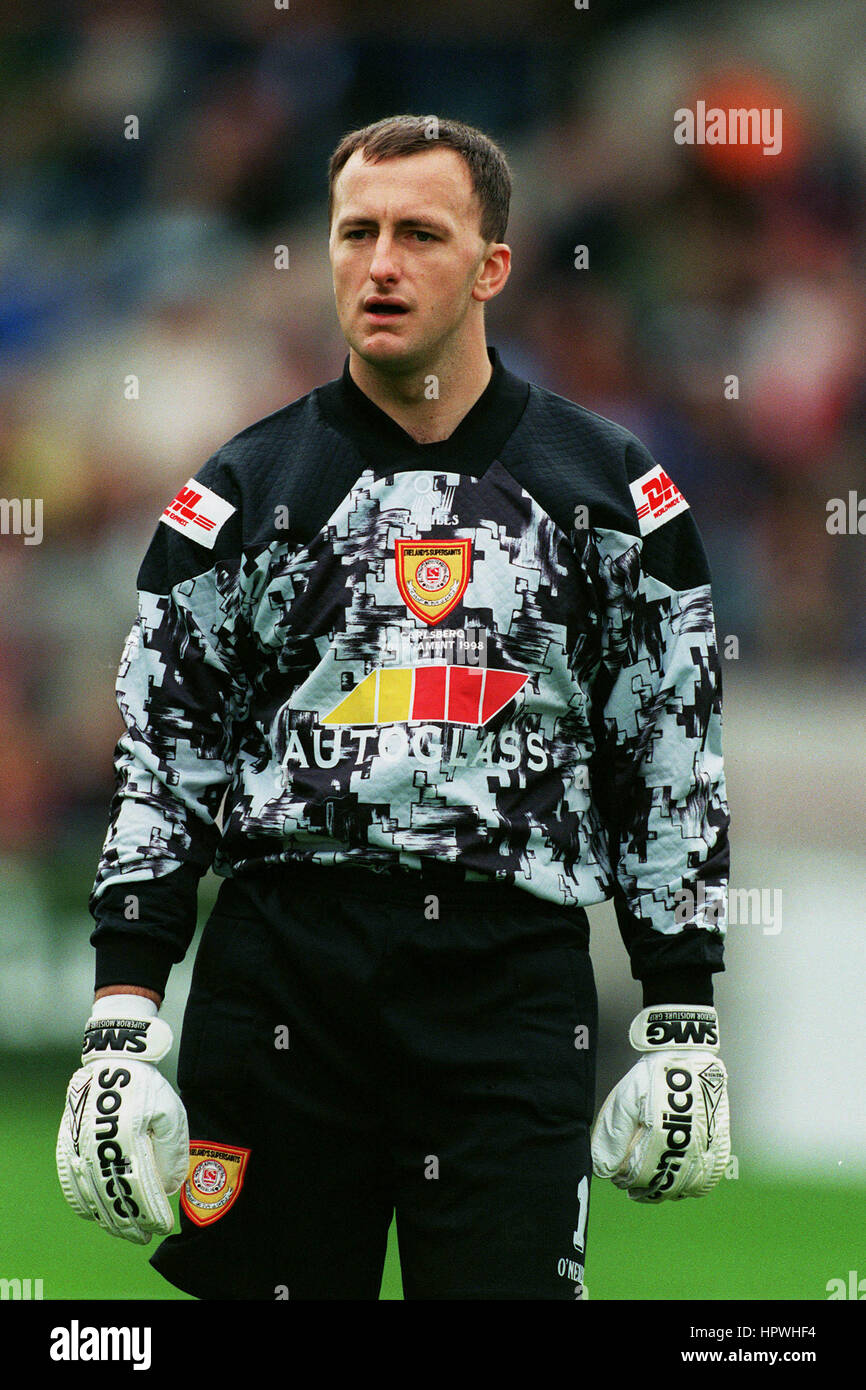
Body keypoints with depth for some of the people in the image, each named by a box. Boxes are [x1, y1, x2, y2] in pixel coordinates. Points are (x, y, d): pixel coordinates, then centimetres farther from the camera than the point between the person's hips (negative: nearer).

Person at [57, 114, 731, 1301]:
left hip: (517, 979, -1)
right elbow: (159, 767, 7)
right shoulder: (244, 492, 8)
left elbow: (674, 768, 10)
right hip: (280, 970, 1)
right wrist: (121, 1031, -1)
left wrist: (684, 1027, 4)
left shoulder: (611, 493, 8)